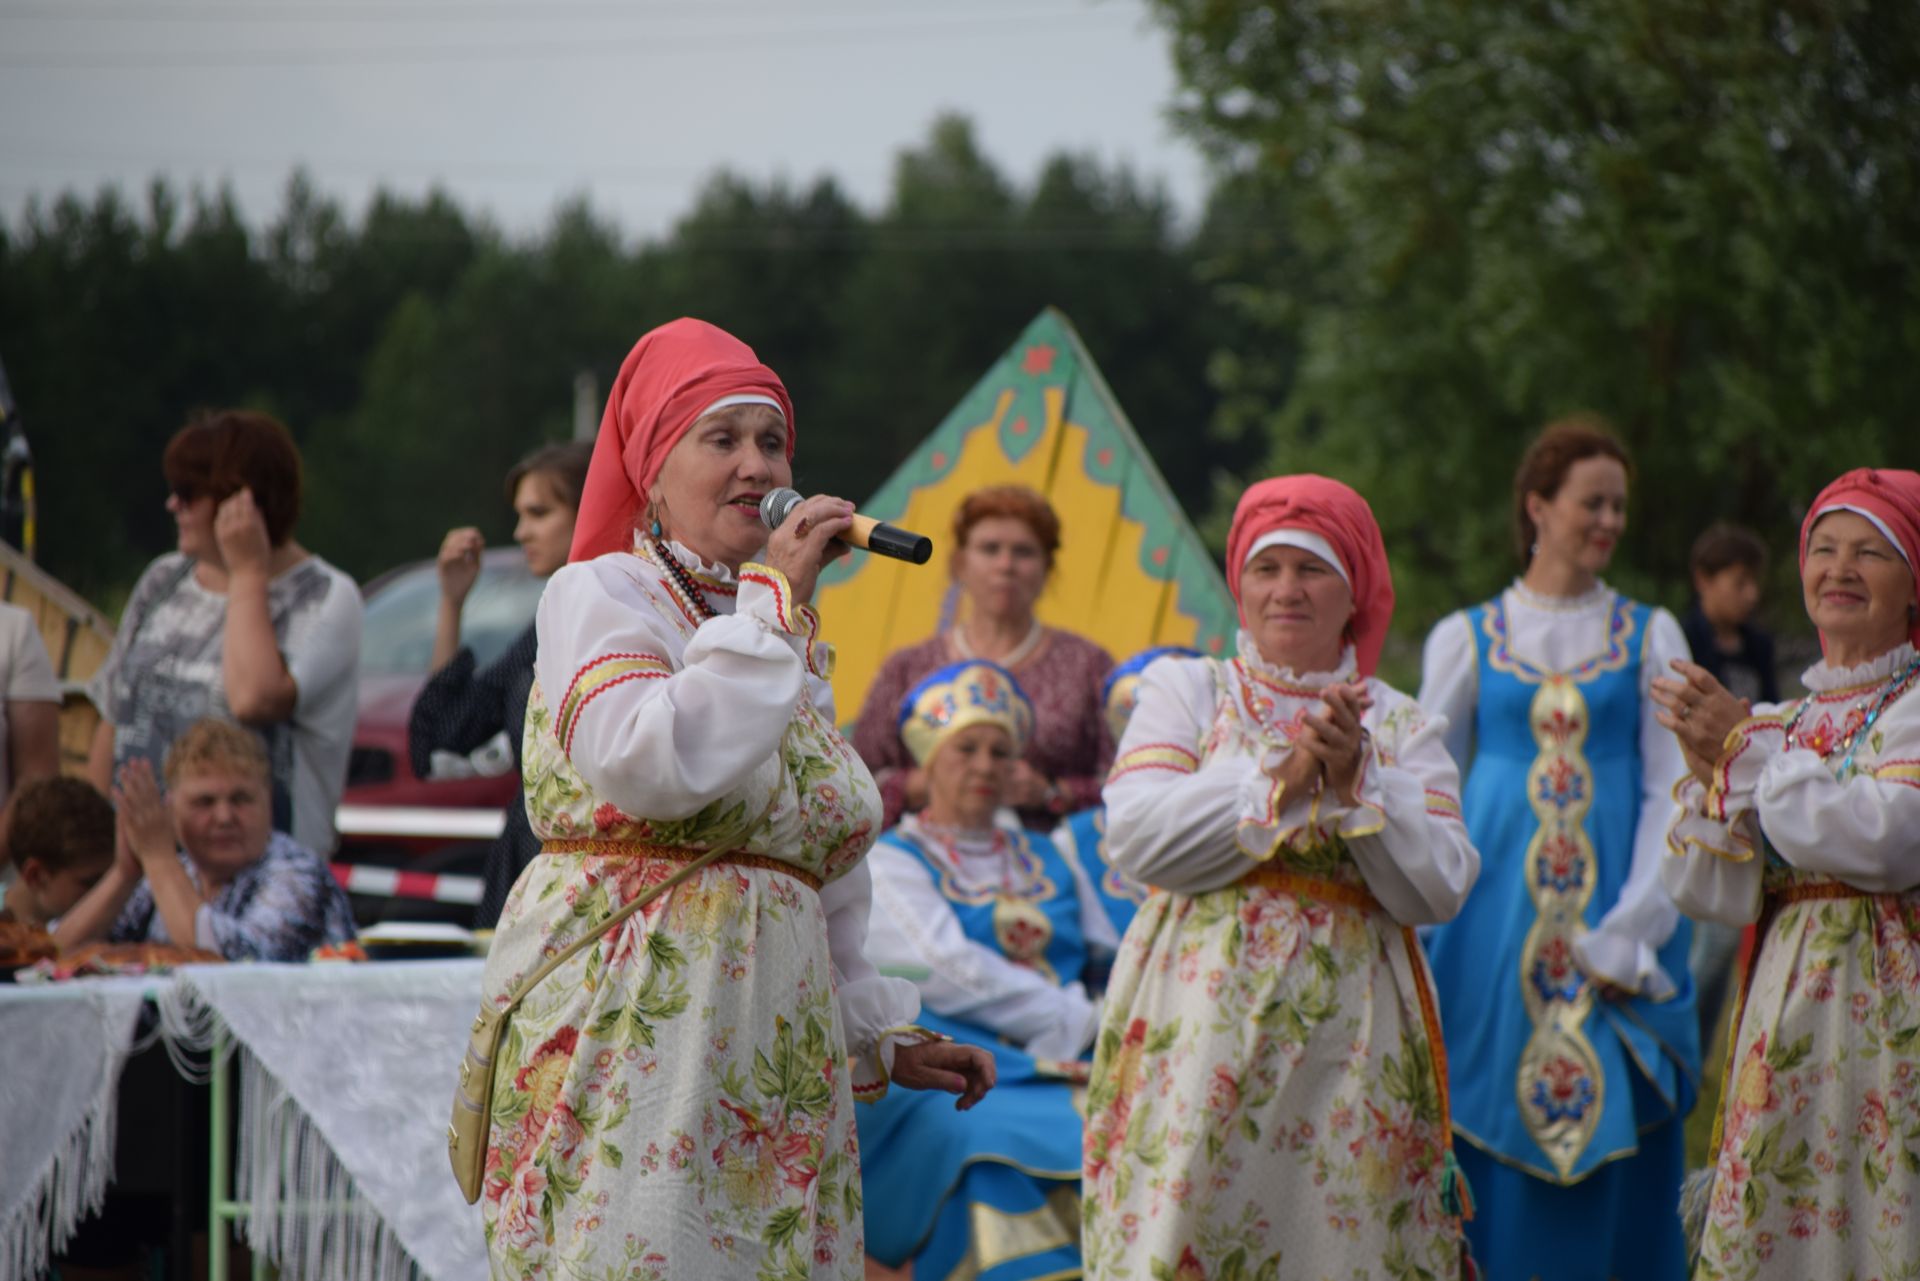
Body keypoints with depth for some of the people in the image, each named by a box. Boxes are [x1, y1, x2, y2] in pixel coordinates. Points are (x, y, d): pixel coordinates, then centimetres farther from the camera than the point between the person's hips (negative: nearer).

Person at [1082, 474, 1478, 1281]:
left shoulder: (1403, 726, 13)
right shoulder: (1186, 691, 10)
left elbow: (1439, 889, 0)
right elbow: (1136, 835, -6)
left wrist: (1355, 782, -11)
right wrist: (1281, 779, -10)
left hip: (1346, 1042, 1)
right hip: (1203, 1027, -1)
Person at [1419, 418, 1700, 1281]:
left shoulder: (1649, 638, 8)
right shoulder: (1468, 638, 9)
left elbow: (1670, 791, 3)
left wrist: (1629, 934, -8)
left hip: (1614, 908, 0)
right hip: (1497, 912, 0)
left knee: (1611, 1137, -4)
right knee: (1494, 1138, -4)